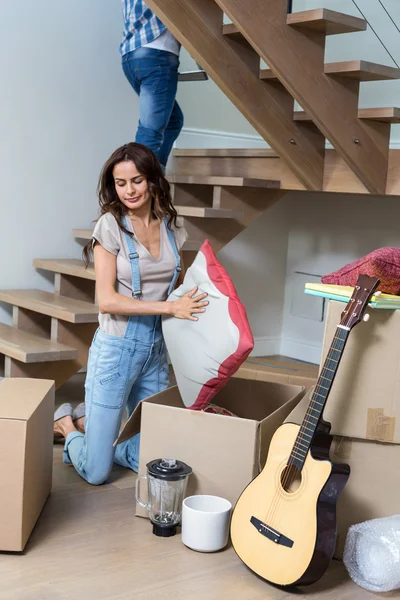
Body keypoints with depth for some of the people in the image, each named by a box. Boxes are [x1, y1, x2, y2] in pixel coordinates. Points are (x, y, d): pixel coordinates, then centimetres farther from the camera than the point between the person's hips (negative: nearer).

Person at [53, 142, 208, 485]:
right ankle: (67, 424, 30)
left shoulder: (171, 228, 4)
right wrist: (169, 307, -20)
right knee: (96, 473, 0)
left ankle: (91, 425, 33)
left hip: (156, 350, 5)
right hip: (116, 349, -5)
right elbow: (107, 300, -16)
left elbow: (181, 287, 15)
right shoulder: (111, 226, -10)